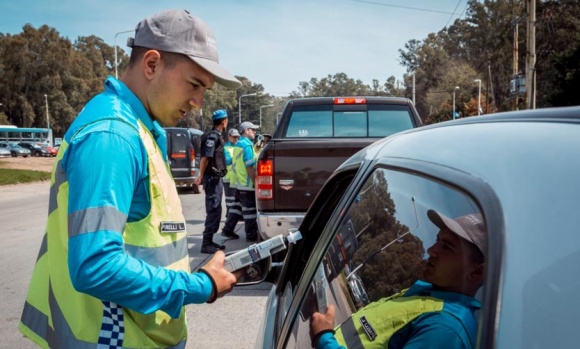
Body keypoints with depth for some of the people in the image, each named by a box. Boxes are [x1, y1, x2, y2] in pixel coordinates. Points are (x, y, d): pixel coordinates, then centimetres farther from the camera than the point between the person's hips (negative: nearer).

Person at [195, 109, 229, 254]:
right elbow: (205, 157, -19)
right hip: (212, 177, -10)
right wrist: (201, 176, -17)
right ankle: (206, 243, -5)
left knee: (215, 210, 13)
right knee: (213, 210, -8)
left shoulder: (216, 136, 17)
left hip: (216, 178, 10)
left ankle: (209, 240, 21)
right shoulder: (213, 136, -14)